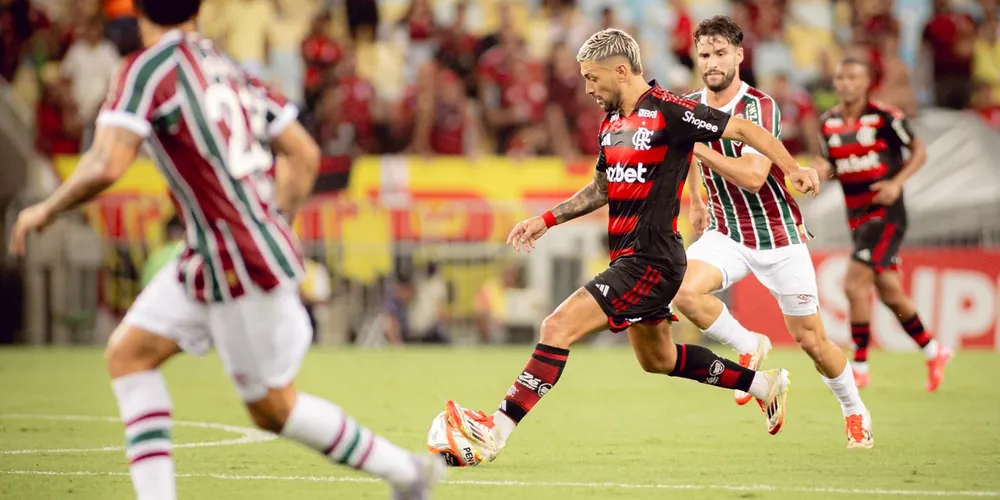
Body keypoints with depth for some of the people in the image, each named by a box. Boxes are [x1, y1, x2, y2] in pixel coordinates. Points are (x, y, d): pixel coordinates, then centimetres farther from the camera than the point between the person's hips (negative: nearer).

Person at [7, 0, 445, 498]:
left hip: (241, 266, -8)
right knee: (127, 354, 8)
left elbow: (106, 166, -23)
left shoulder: (149, 68, -13)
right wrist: (274, 229, 23)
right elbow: (304, 156, 13)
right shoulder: (228, 67, 10)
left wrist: (46, 210, -7)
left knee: (272, 409, 6)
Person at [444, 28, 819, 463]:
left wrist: (792, 169, -18)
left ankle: (495, 431, -19)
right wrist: (547, 220, 19)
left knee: (557, 328, -18)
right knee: (659, 360, 23)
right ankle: (764, 385, 38)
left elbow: (744, 130, -10)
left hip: (650, 261, -10)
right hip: (628, 259, 10)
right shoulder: (611, 122, 11)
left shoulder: (668, 111, -15)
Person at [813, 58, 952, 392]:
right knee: (889, 293, 12)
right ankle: (933, 352, 30)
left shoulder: (884, 117, -11)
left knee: (855, 285, -16)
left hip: (885, 213, -6)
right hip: (857, 217, 6)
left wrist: (897, 182, -16)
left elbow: (919, 151, -3)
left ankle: (860, 367, -6)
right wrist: (822, 170, -7)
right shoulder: (828, 123, 5)